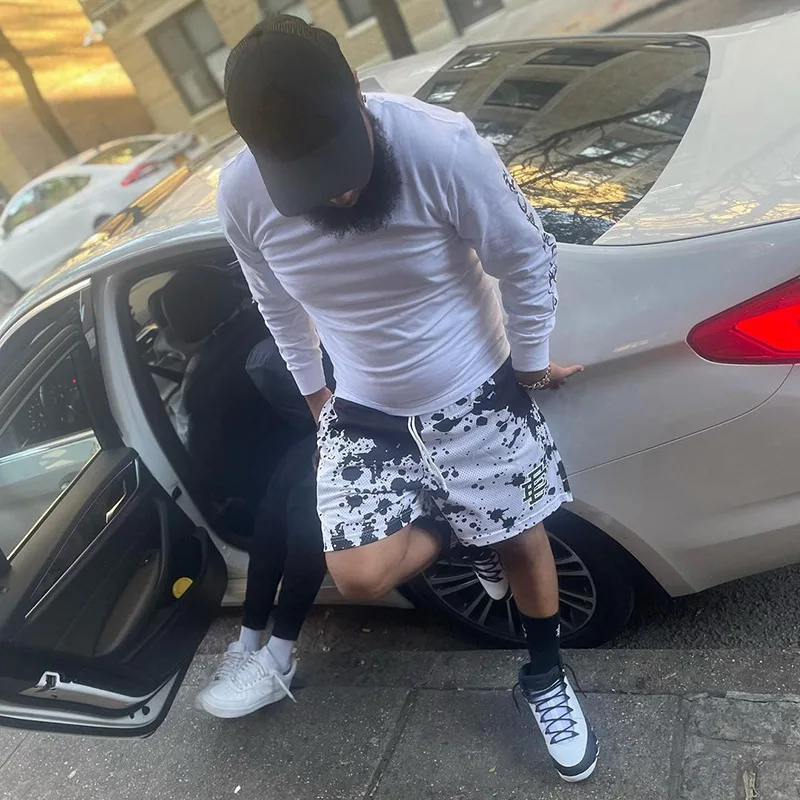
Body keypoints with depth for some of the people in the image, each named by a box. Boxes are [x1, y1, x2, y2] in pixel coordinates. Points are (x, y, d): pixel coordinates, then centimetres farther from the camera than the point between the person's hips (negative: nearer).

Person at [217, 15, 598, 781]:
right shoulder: (241, 195, -16)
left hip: (475, 392, -1)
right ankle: (443, 537, 25)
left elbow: (528, 260, -12)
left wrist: (529, 362, -1)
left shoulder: (440, 145, -27)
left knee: (522, 542, 11)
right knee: (360, 575, -11)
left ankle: (545, 675, 42)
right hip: (364, 411, 2)